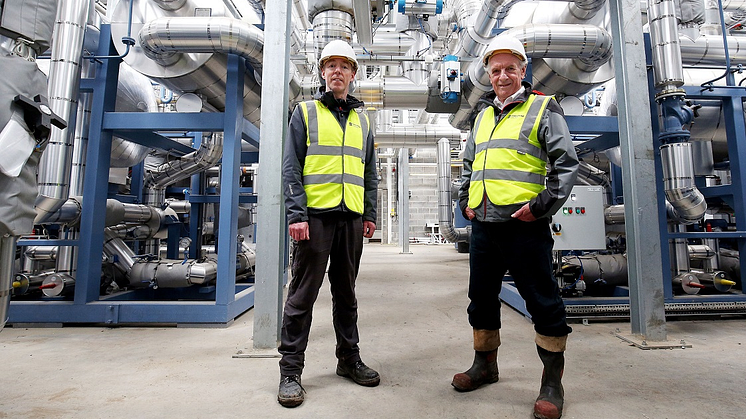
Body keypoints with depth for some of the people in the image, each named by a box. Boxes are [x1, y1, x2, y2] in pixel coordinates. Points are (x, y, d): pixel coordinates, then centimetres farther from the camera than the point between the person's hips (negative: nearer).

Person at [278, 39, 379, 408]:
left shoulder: (362, 120, 19)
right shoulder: (305, 112, 8)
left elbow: (369, 172, 18)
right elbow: (291, 166, -1)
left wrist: (370, 214, 8)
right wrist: (296, 213, -12)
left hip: (351, 217, 4)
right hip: (315, 214, -4)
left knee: (346, 291, 12)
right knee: (303, 294, 0)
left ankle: (349, 358, 26)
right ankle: (290, 371, 12)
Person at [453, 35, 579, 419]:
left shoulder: (543, 108, 4)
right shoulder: (482, 117, 20)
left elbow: (566, 163, -3)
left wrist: (540, 206, -13)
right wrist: (465, 202, 13)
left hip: (525, 227, -6)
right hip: (483, 226, 6)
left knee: (543, 303, 2)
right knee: (481, 298, 13)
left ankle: (552, 383, 19)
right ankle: (485, 365, 32)